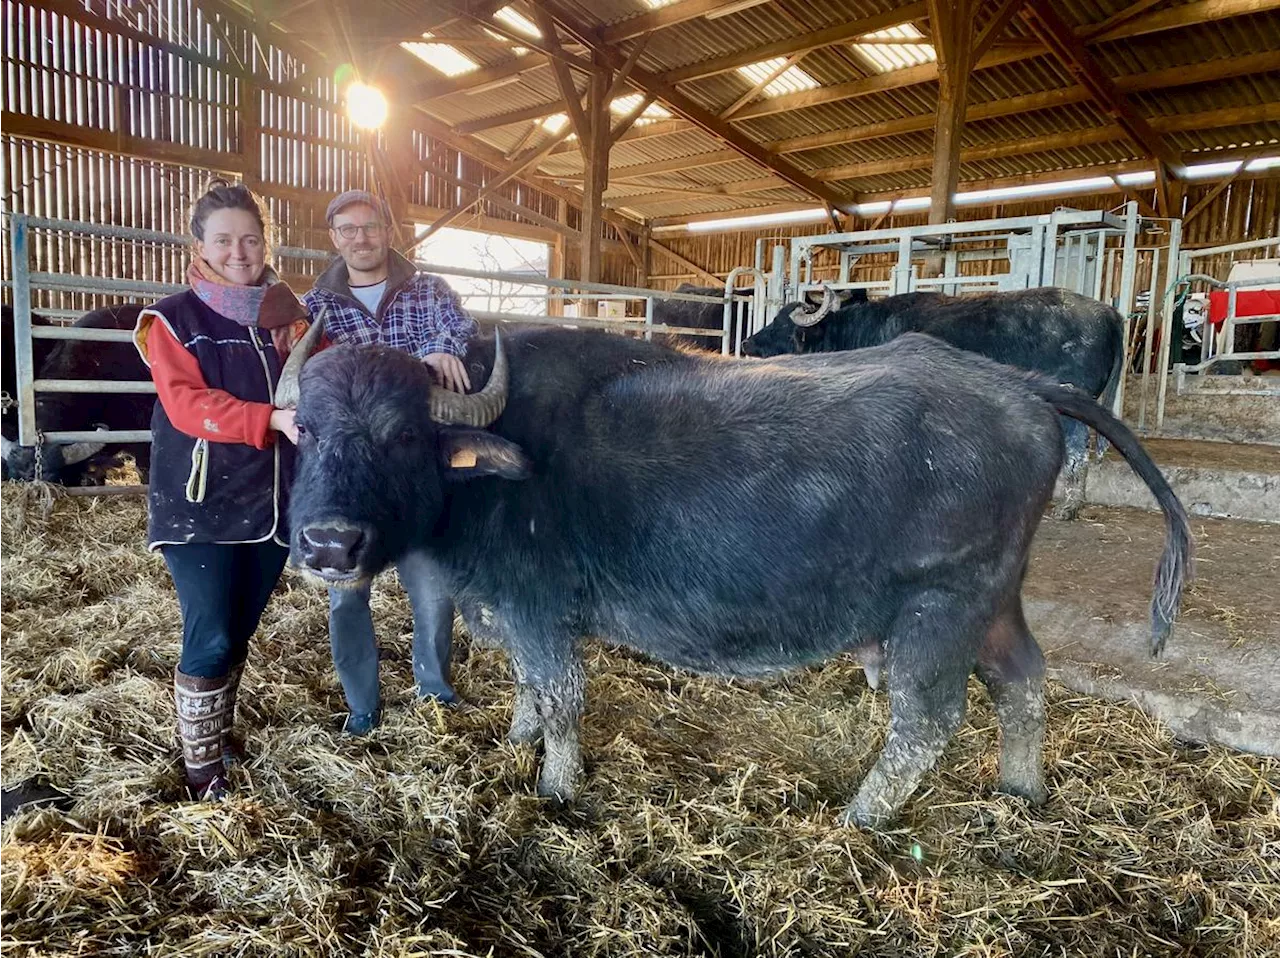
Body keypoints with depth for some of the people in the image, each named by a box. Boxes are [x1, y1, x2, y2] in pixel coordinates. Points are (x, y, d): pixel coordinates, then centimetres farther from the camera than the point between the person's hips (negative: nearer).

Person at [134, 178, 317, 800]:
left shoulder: (290, 316, 10)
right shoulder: (175, 319, -5)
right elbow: (188, 406, -17)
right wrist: (273, 420, -29)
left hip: (273, 504, 5)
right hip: (199, 508, -4)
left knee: (239, 633, 15)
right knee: (210, 641, -4)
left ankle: (221, 738, 35)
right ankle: (203, 772, 14)